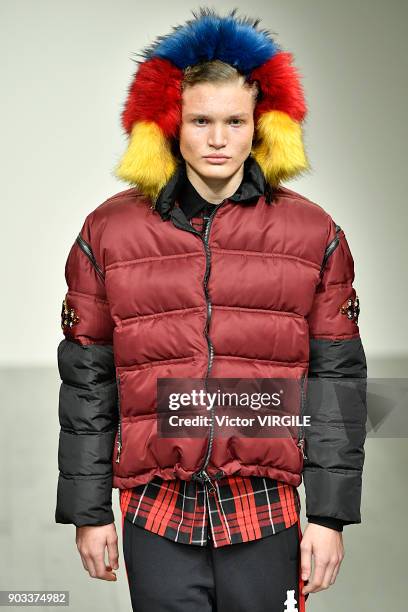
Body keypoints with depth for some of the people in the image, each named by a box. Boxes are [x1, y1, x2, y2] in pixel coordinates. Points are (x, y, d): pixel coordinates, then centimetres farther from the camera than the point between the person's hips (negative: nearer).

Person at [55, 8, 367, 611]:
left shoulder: (313, 233, 2)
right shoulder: (109, 231, 2)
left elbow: (337, 379, 2)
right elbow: (87, 381, 5)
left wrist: (330, 514, -1)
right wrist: (88, 512, 5)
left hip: (267, 515, 0)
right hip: (155, 518, 0)